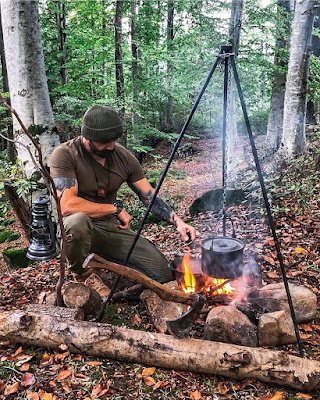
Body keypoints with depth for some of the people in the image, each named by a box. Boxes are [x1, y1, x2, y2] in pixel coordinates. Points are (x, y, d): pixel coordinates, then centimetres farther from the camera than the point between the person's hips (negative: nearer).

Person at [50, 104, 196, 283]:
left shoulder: (124, 156, -1)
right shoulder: (65, 155, -16)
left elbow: (150, 197, 1)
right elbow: (67, 205, -27)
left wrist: (177, 220, -15)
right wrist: (116, 208, -18)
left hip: (113, 228, 4)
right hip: (79, 228, -4)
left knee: (162, 272, -9)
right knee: (77, 221, -42)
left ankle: (103, 260, 13)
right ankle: (83, 276, -9)